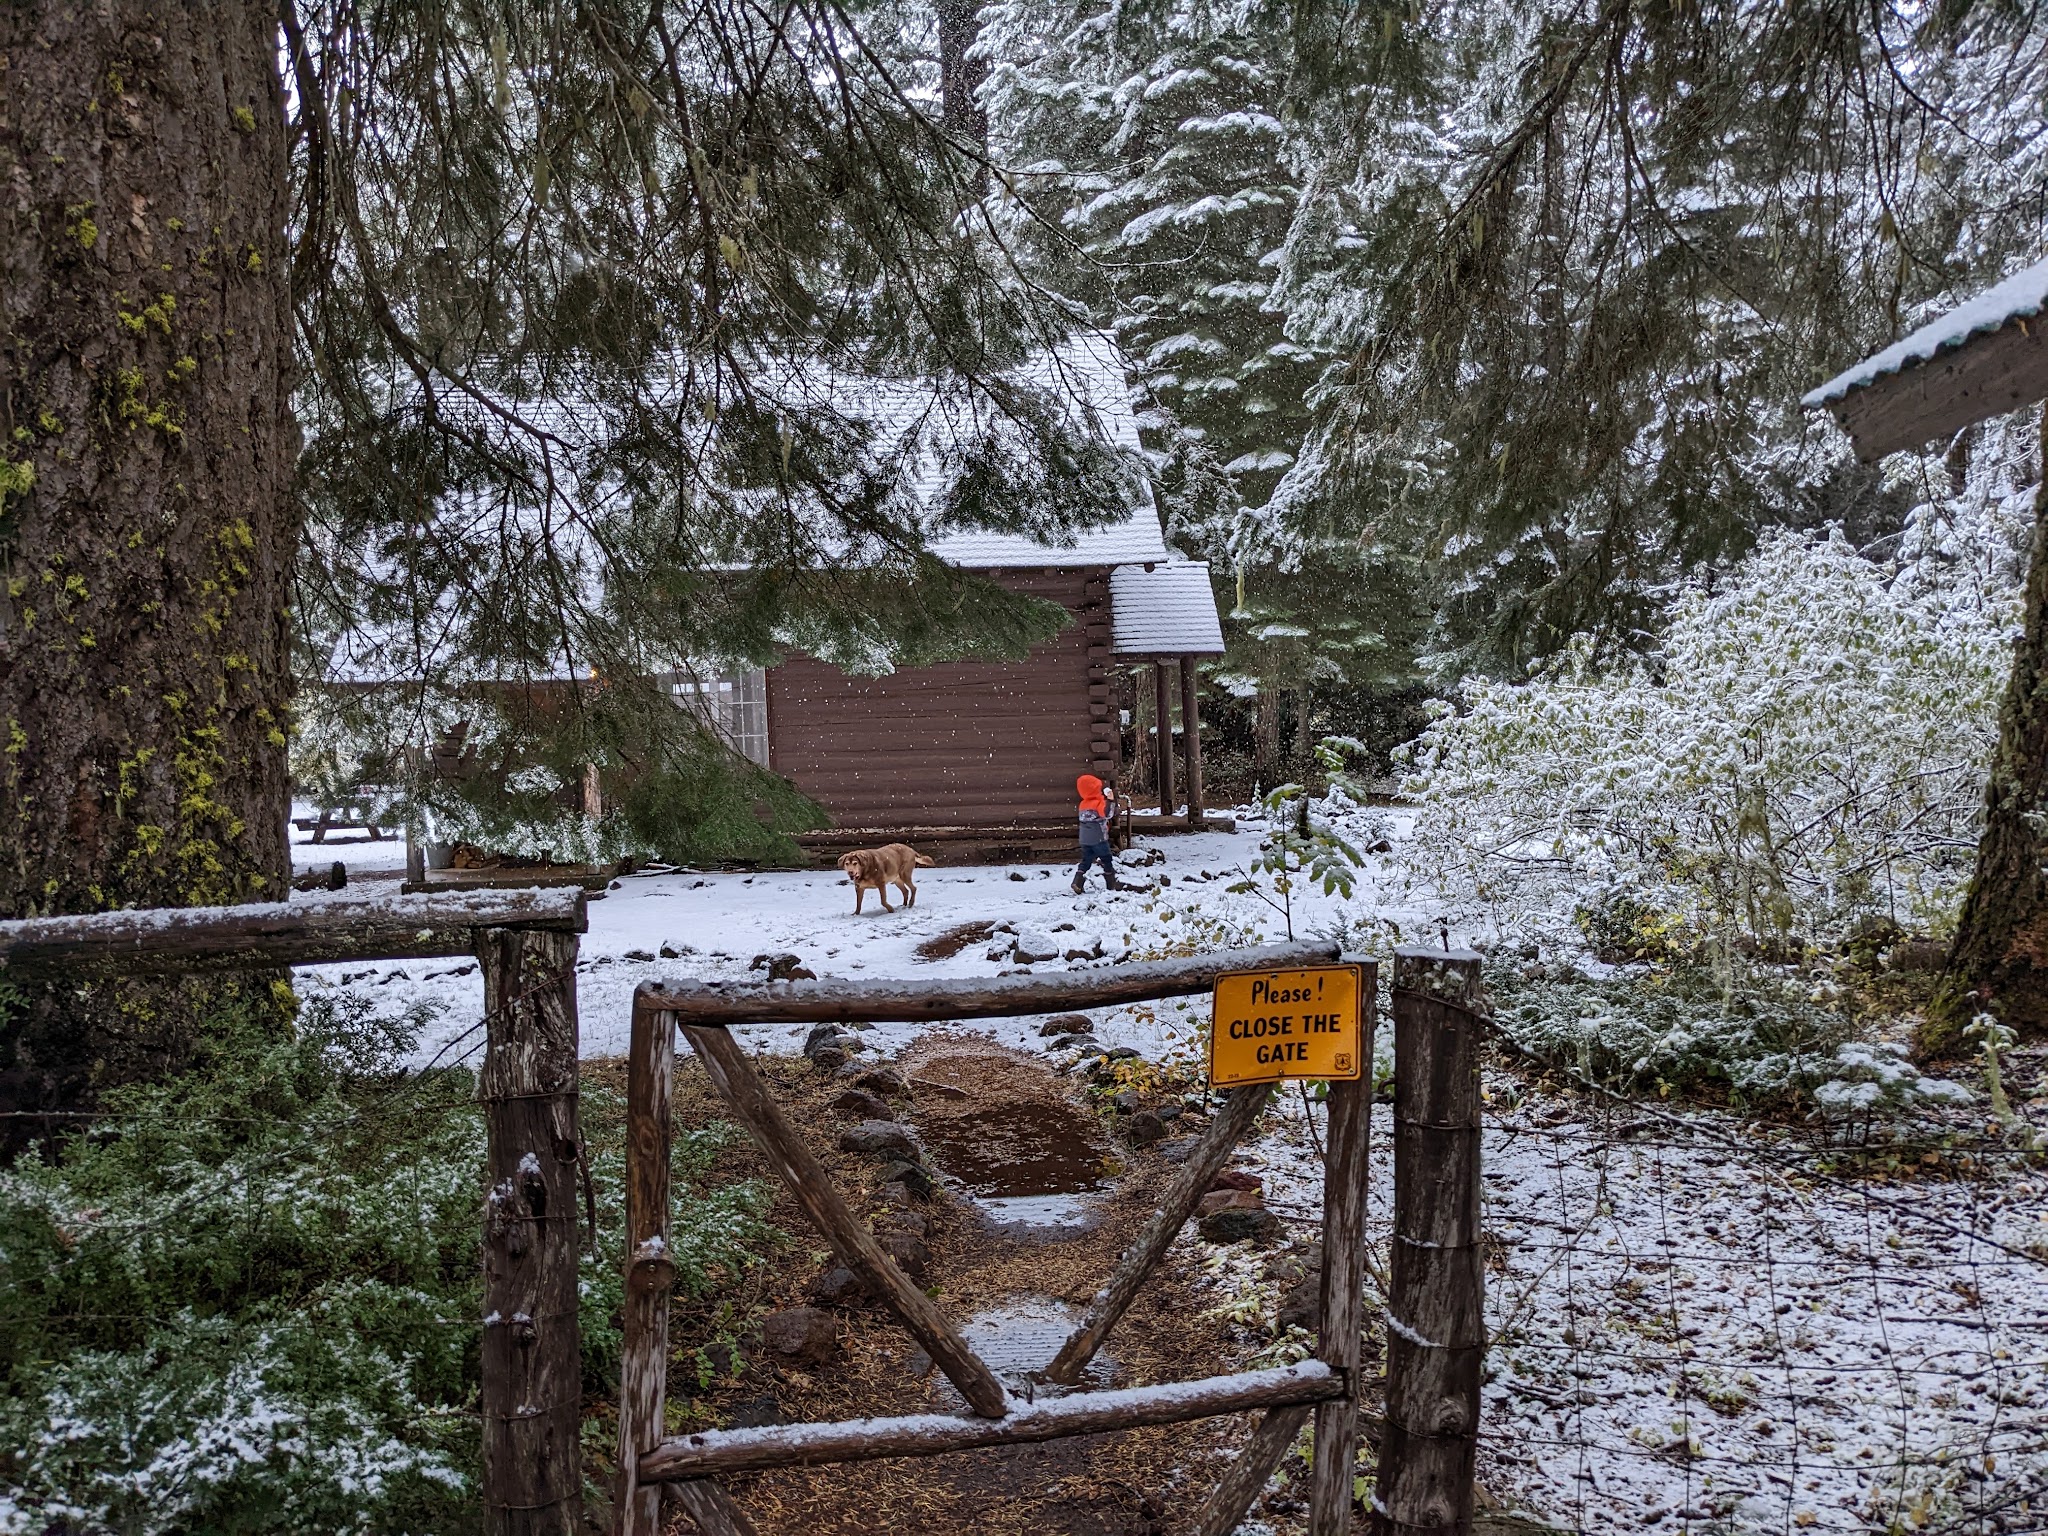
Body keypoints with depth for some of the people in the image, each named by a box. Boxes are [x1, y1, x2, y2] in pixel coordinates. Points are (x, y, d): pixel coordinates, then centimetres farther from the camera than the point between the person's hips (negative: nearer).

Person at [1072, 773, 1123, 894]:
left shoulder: (1083, 804, 7)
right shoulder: (1098, 804, -16)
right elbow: (1106, 814, -31)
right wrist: (1110, 800, -34)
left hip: (1085, 839, 6)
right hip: (1098, 839, -6)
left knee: (1086, 861, 11)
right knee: (1106, 861, 8)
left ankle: (1077, 883, -3)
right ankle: (1112, 884, 16)